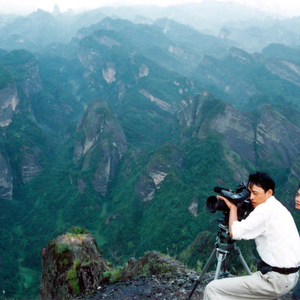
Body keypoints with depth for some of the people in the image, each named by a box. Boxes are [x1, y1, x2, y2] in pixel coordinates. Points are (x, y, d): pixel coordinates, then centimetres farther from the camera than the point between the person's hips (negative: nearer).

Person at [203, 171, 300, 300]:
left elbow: (234, 232, -18)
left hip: (276, 279, -11)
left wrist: (233, 207, -6)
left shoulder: (266, 209, -16)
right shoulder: (277, 207, 14)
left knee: (212, 289, -11)